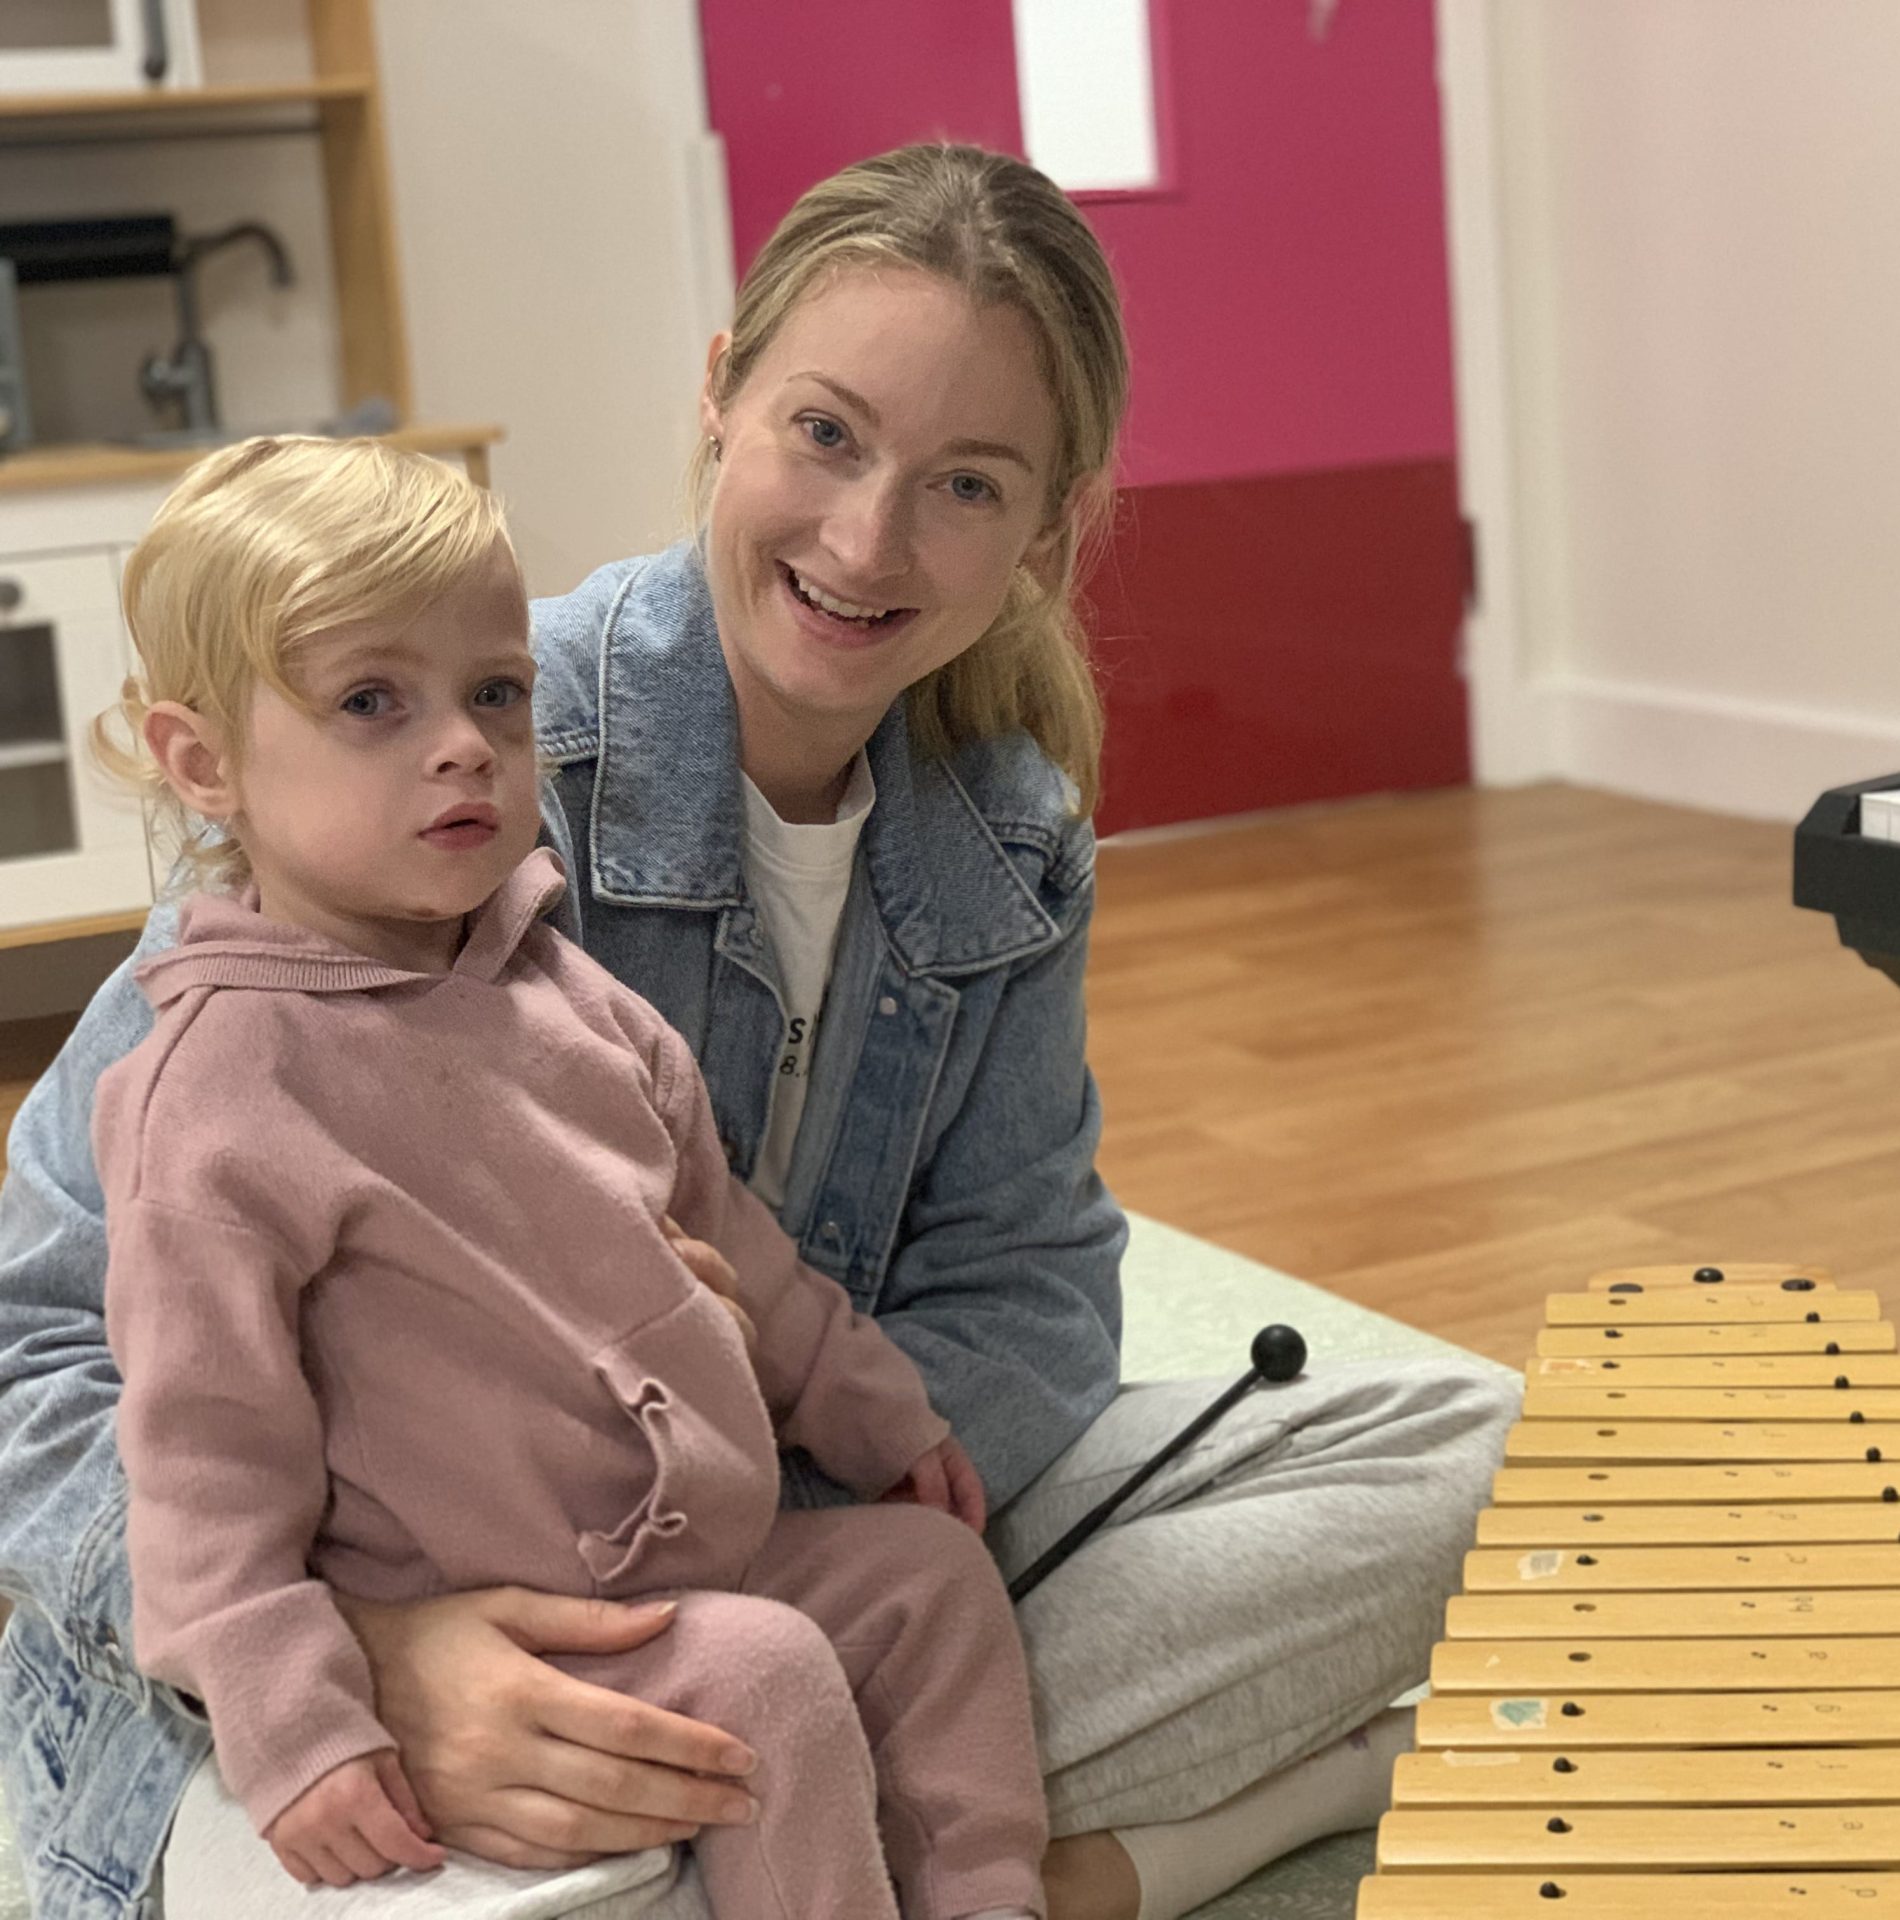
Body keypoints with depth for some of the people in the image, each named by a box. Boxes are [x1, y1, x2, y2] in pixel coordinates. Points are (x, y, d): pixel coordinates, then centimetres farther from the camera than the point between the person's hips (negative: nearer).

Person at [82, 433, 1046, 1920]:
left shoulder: (570, 1001, 5)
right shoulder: (217, 1098, -18)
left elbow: (726, 1238, 18)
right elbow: (205, 1450, -17)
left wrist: (881, 1414, 23)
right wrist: (290, 1729, -21)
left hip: (708, 1552, 8)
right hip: (466, 1625, -8)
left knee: (931, 1570, 8)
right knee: (764, 1682, -23)